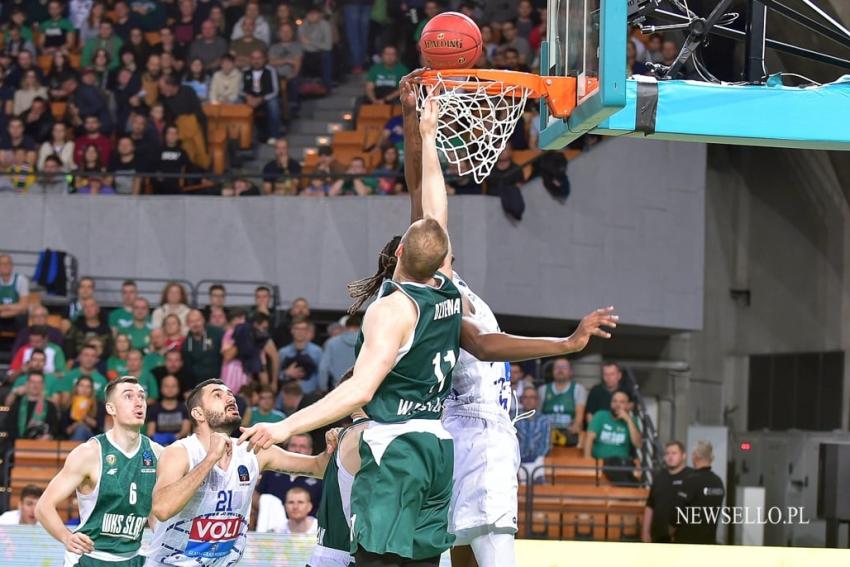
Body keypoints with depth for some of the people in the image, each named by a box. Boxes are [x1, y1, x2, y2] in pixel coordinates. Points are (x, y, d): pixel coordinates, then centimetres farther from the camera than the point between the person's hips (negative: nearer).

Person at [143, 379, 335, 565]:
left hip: (222, 562, 5)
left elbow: (317, 466, 5)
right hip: (170, 562, -4)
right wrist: (212, 457, -32)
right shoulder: (179, 453, -16)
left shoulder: (254, 453, -2)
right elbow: (162, 509, -33)